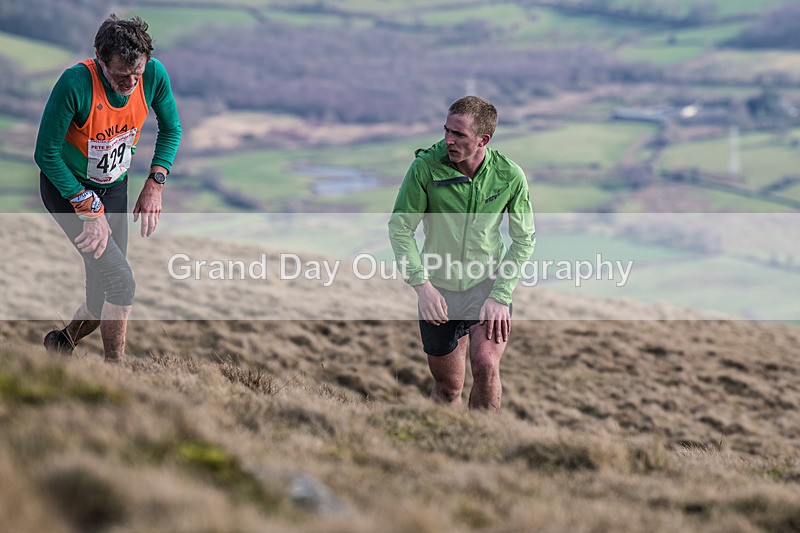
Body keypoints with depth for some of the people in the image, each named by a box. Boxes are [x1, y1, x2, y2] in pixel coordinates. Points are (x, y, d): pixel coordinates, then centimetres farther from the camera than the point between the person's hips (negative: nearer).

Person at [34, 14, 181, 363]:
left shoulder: (154, 75, -17)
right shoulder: (76, 84, -31)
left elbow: (171, 129, 2)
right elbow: (46, 154, -22)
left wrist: (155, 184, -8)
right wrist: (88, 208, -21)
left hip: (114, 188, 5)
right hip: (66, 188, -5)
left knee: (105, 298, 9)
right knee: (121, 283, -19)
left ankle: (62, 343, 38)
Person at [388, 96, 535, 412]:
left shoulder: (510, 176, -13)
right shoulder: (426, 167, -16)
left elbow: (523, 240, -3)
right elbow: (399, 227, -7)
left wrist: (500, 296, -12)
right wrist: (421, 284, -14)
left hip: (488, 283, -1)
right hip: (438, 288, 1)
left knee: (486, 366, -22)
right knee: (447, 386, 10)